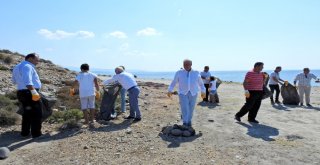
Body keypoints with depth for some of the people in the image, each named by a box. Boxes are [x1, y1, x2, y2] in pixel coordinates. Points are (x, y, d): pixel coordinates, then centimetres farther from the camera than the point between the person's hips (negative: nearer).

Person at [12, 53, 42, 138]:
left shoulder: (17, 66, 19)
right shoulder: (27, 66, -14)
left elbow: (14, 81, 28)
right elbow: (27, 80, -29)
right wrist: (34, 92, -34)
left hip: (21, 93, 10)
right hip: (29, 93, -10)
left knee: (27, 113, 21)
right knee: (36, 113, -1)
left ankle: (25, 132, 27)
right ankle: (36, 133, 3)